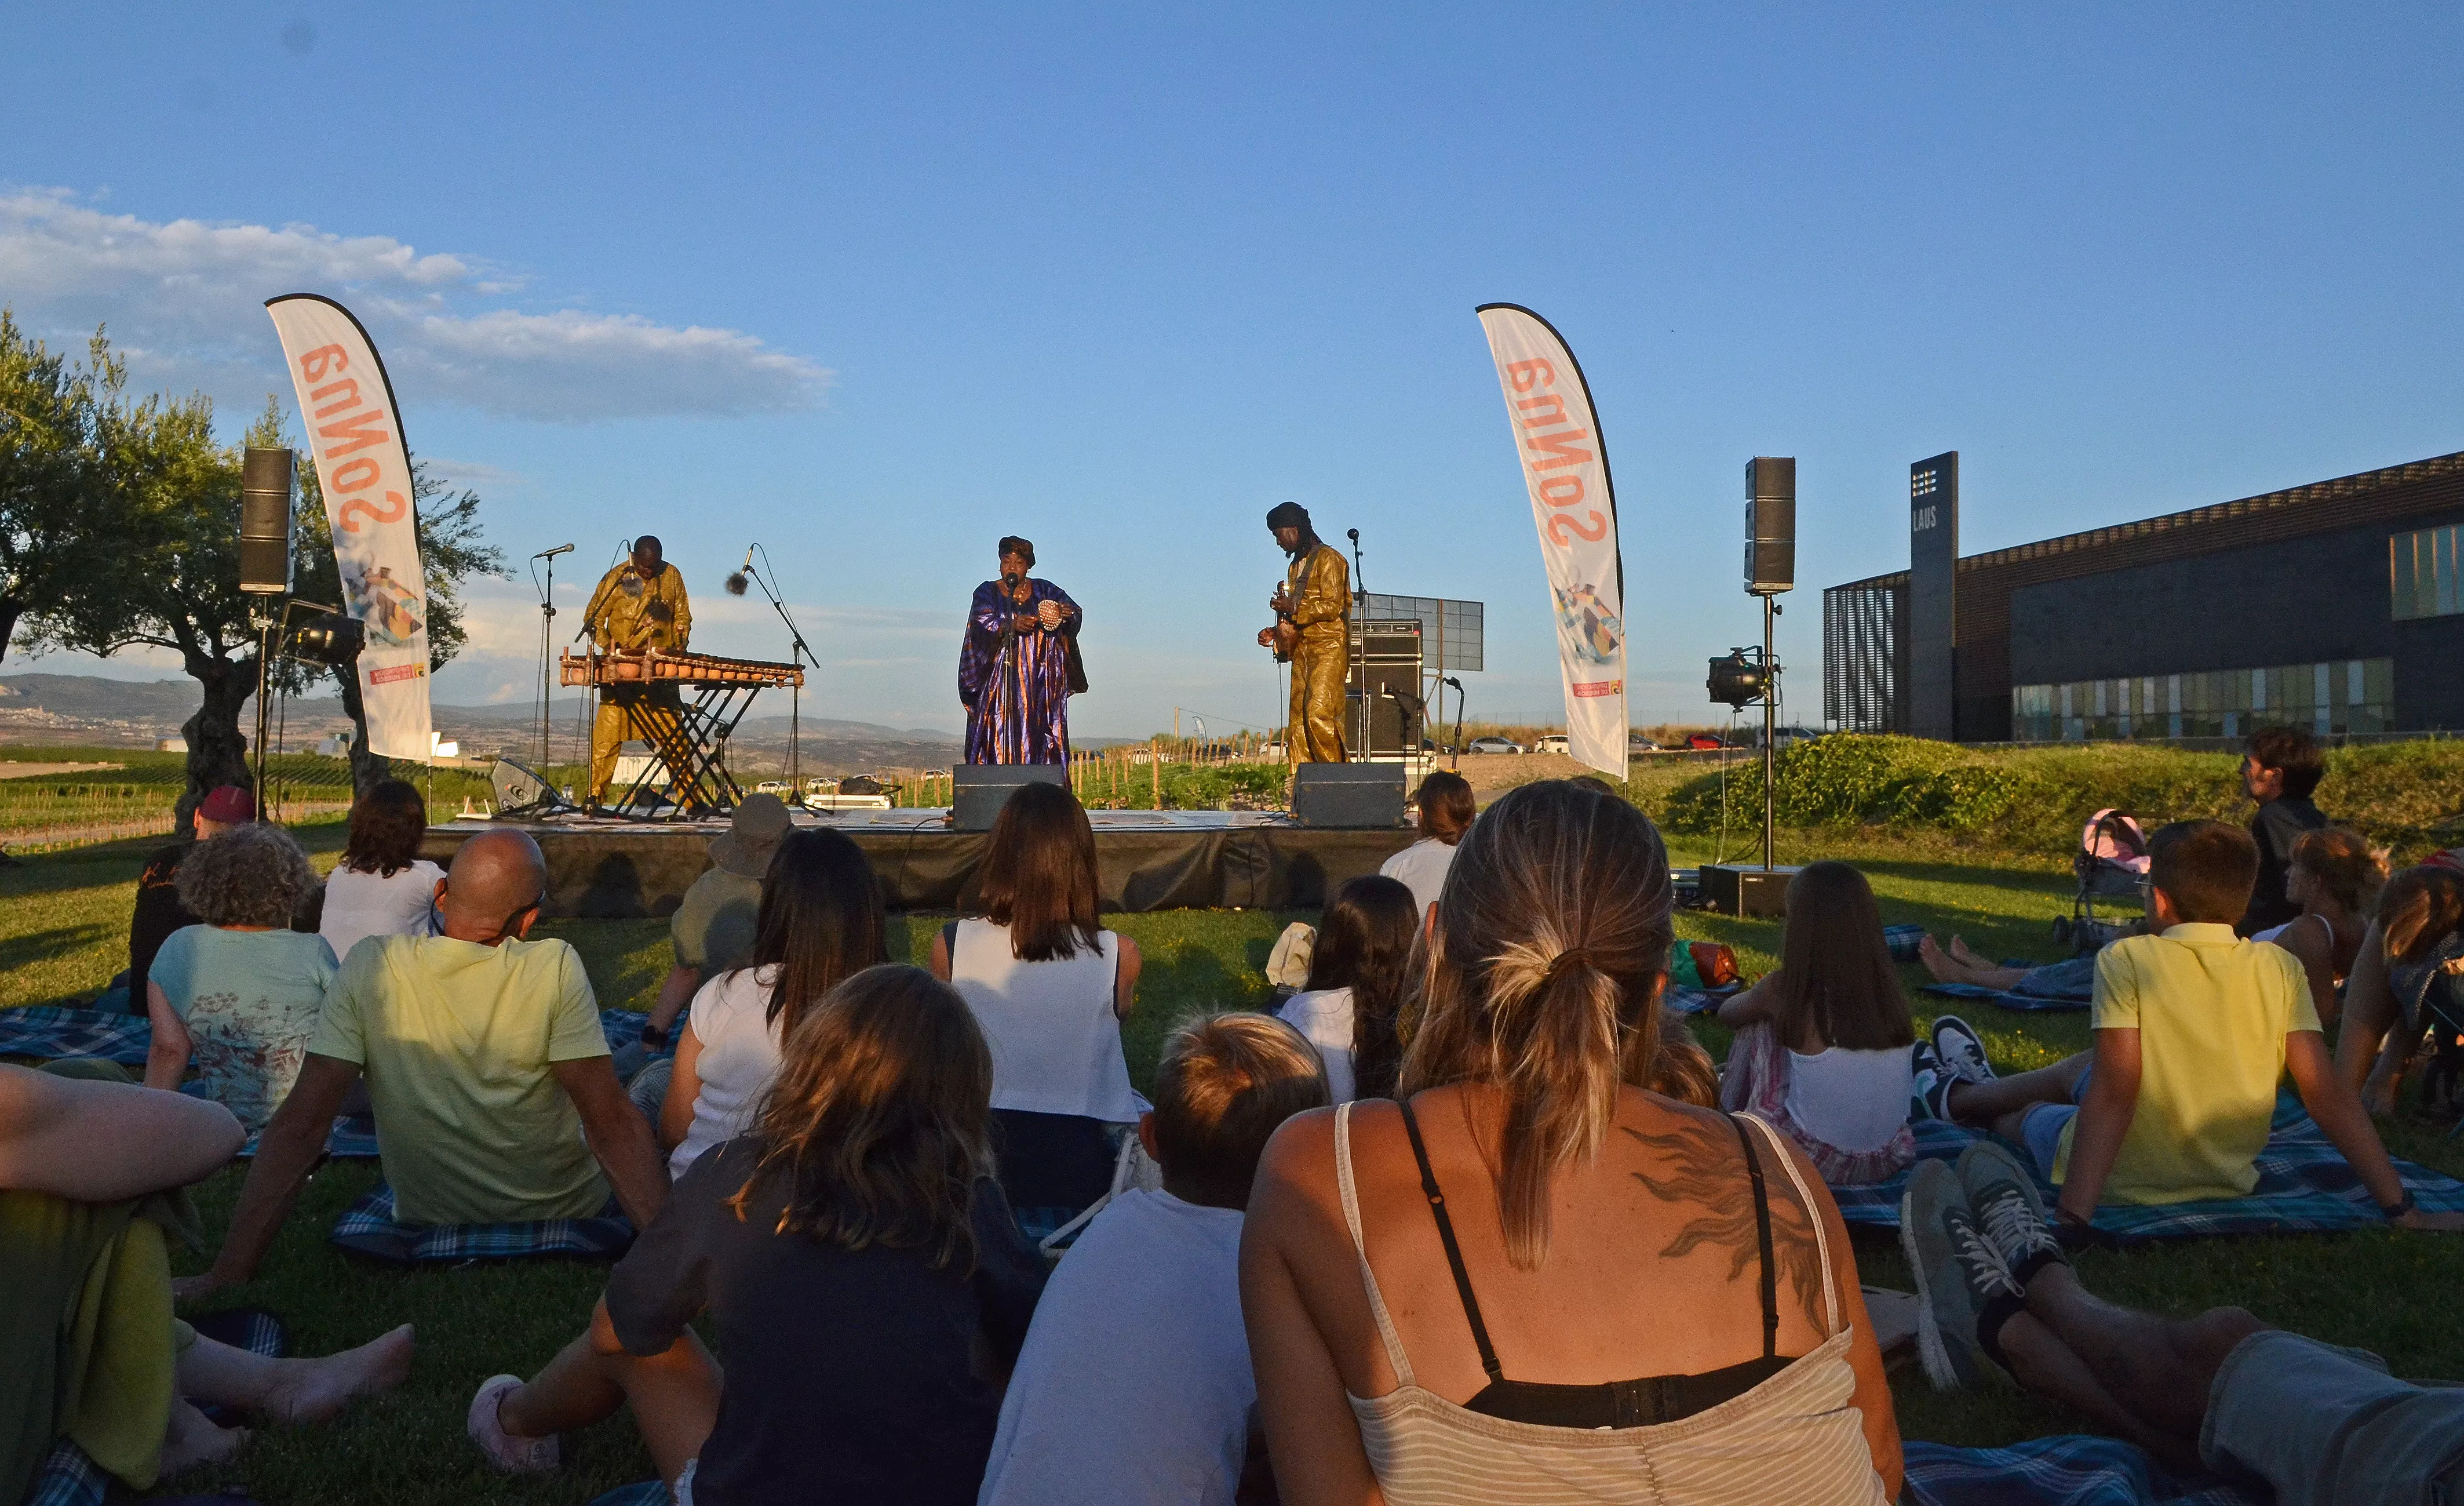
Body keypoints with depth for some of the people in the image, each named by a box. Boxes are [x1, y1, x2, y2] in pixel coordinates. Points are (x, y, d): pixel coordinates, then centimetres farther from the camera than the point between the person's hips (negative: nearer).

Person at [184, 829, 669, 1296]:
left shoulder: (372, 967, -14)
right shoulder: (555, 969, -21)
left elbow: (299, 1125, -18)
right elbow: (612, 1126, -24)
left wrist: (229, 1274, -15)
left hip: (431, 1231, 3)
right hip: (569, 1219, -3)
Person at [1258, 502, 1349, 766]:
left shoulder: (1328, 559, -5)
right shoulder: (1295, 566, 22)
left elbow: (1332, 607, -15)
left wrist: (1293, 608, -19)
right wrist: (1276, 632, 11)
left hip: (1329, 647, -9)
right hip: (1302, 648, 9)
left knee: (1319, 713, -19)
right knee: (1298, 719, 1)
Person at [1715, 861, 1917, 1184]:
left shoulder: (1782, 990, -12)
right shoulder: (1890, 991, -2)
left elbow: (1727, 1013, 12)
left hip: (1811, 1163, -4)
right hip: (1889, 1161, 4)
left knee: (1759, 1022, 13)